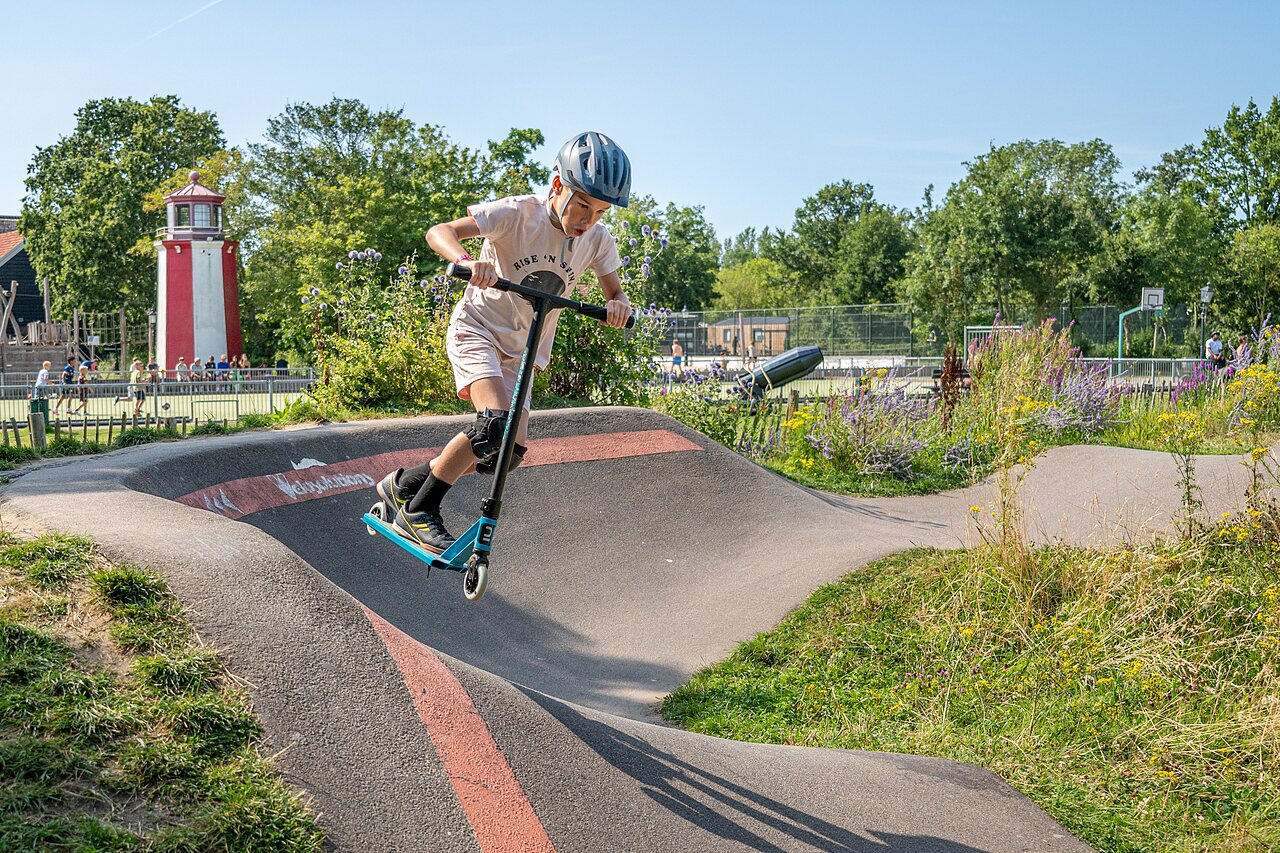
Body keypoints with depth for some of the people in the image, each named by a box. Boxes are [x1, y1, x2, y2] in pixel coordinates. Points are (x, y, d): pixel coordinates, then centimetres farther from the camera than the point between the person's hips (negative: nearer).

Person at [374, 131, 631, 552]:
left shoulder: (598, 240, -7)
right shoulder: (517, 213, -20)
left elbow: (613, 293, 4)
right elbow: (440, 232, -24)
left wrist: (617, 305, -21)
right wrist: (467, 261, -46)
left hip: (520, 351, 6)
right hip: (477, 329, -6)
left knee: (510, 452, -2)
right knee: (496, 423, -28)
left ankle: (405, 483, 16)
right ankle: (418, 512, -13)